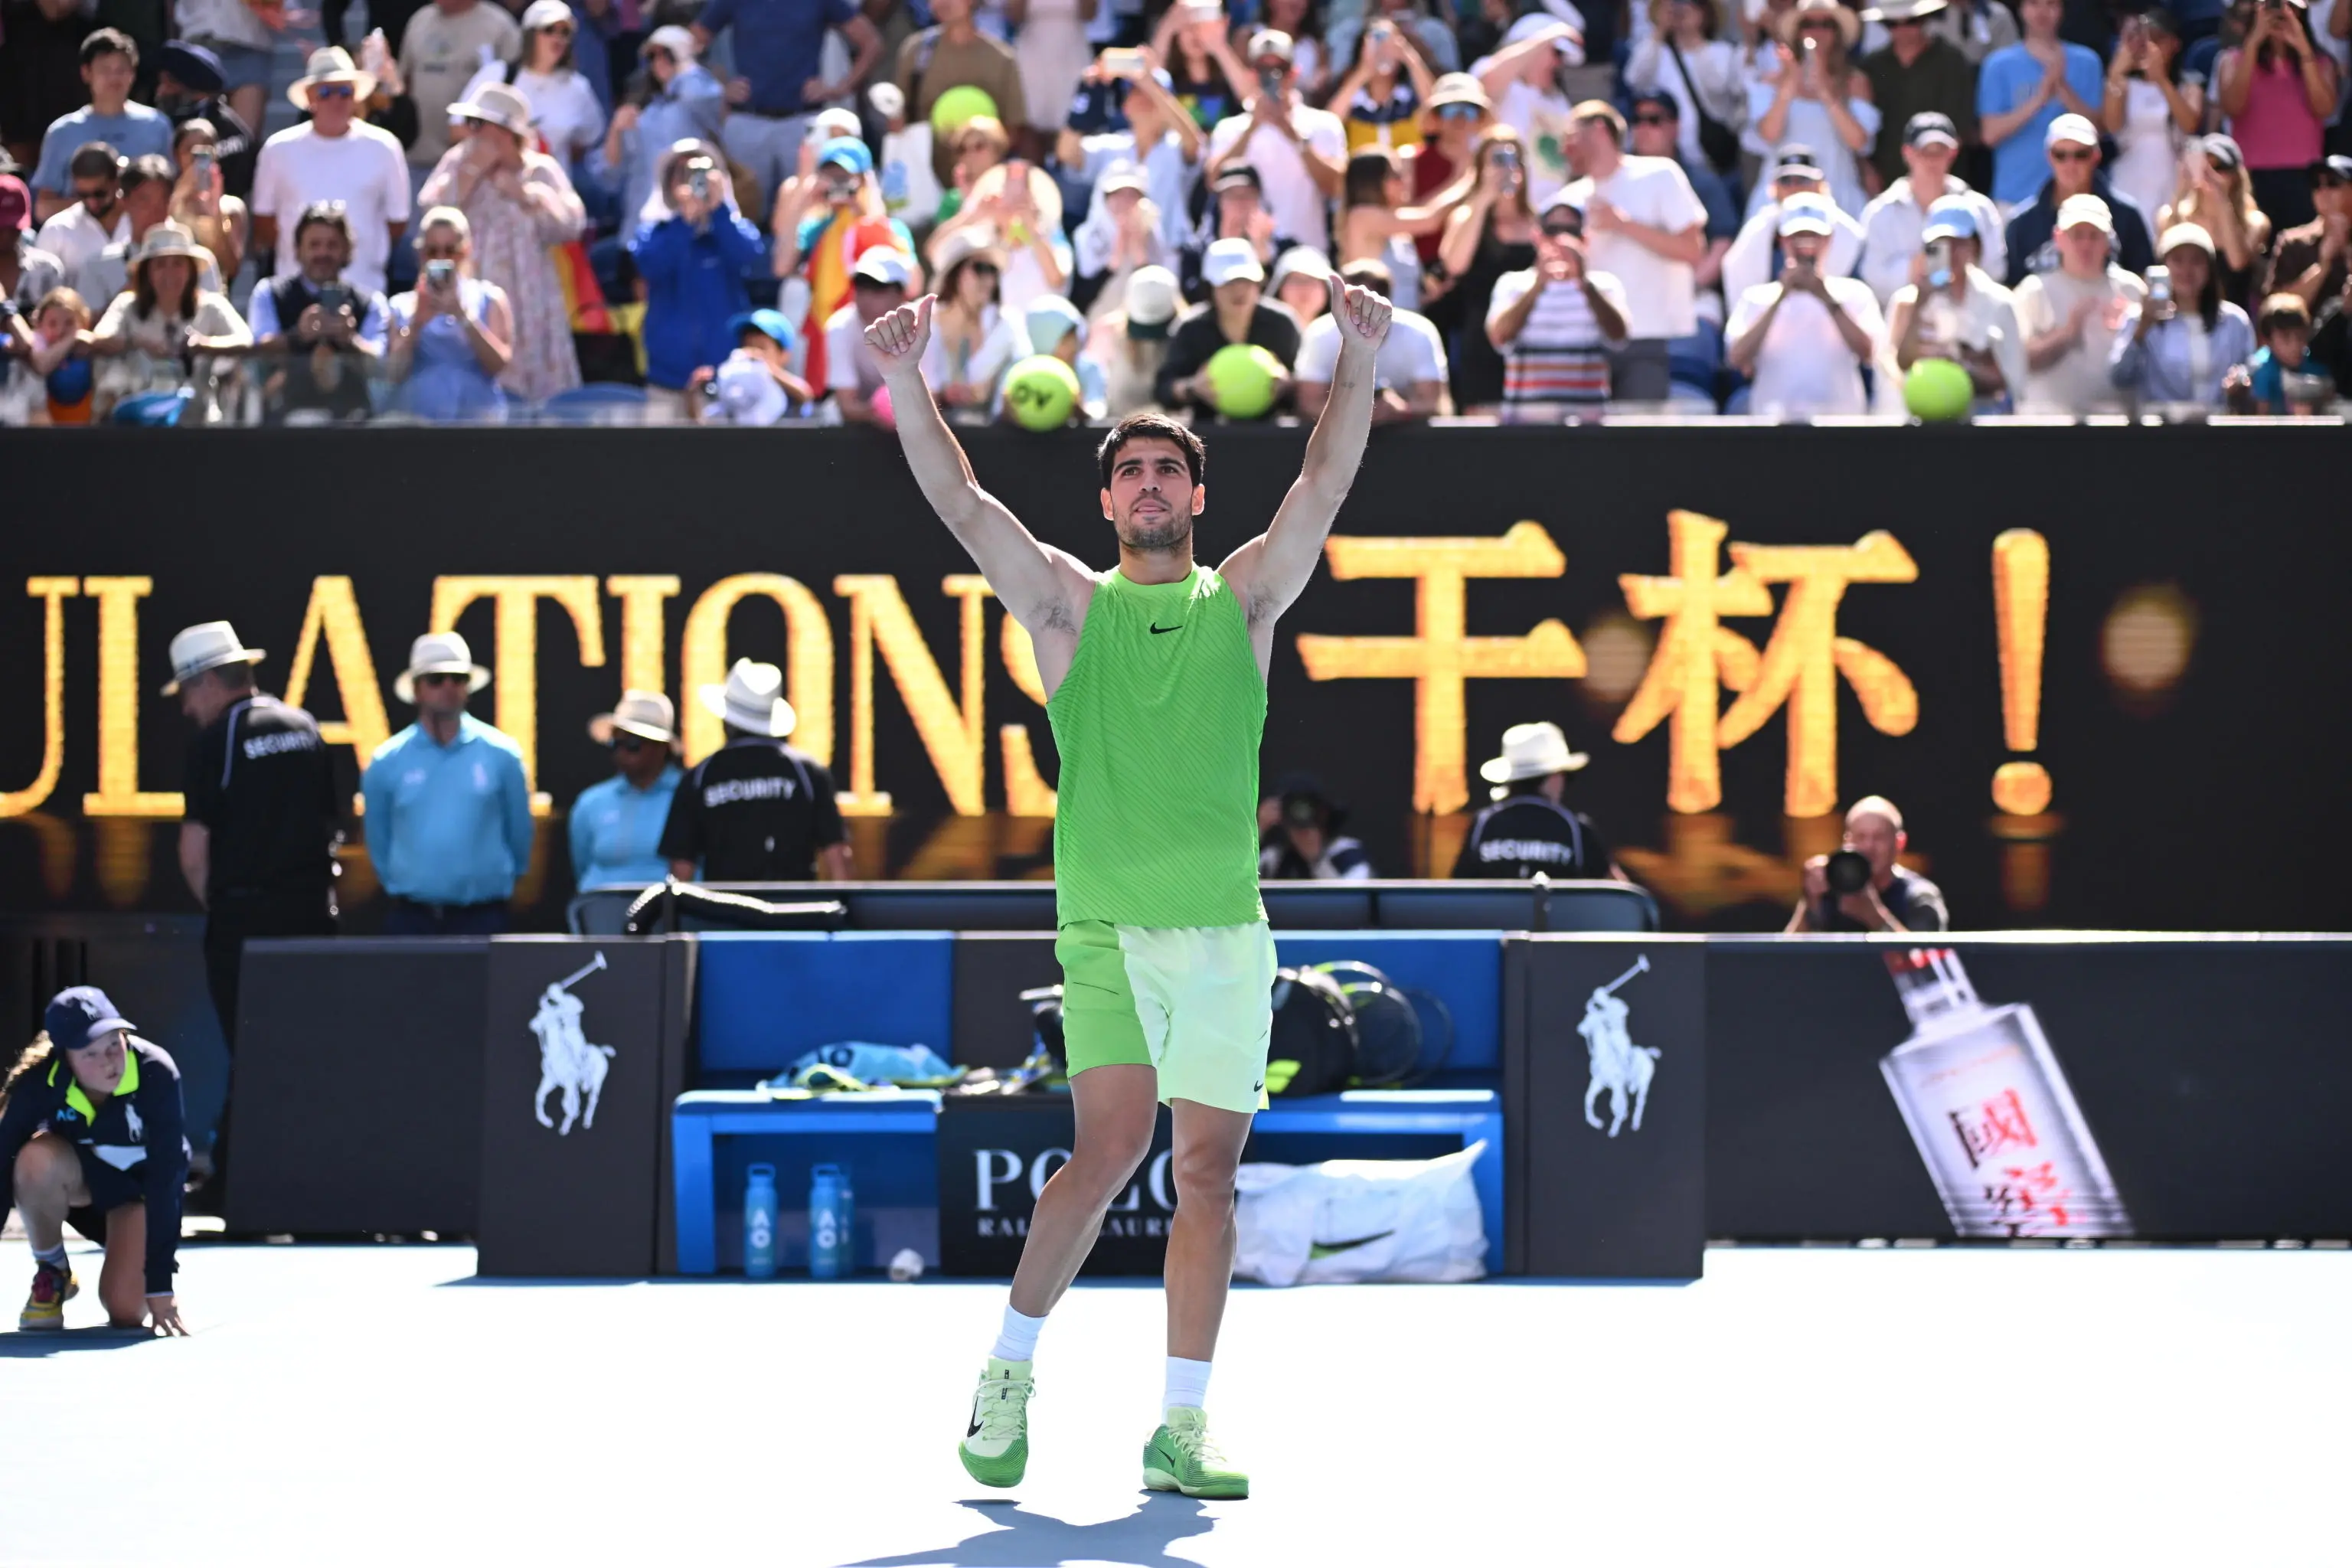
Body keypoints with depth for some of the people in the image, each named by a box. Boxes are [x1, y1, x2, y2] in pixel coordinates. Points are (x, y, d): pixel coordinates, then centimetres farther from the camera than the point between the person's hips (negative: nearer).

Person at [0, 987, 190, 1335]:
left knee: (127, 1311, -21)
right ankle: (51, 1274, -10)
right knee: (39, 1157, -36)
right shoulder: (39, 1081, -29)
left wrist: (160, 1283, -32)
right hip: (77, 1179, 1)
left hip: (140, 1184, -1)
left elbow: (165, 1178, -31)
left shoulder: (156, 1074, -33)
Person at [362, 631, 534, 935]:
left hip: (482, 919, -1)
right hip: (411, 919, 1)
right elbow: (379, 841, 12)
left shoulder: (501, 754, -1)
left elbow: (519, 831, 8)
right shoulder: (386, 762, 0)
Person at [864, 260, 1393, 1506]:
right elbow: (959, 501, -1)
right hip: (1106, 925, -2)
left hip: (1227, 930, 2)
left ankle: (1181, 1428, 4)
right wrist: (905, 379, -13)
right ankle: (1010, 1367, 4)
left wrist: (1358, 361, -13)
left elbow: (1325, 484, 1)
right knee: (1111, 1149, -15)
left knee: (1206, 1170, 0)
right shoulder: (1066, 603, 9)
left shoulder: (1242, 600, 12)